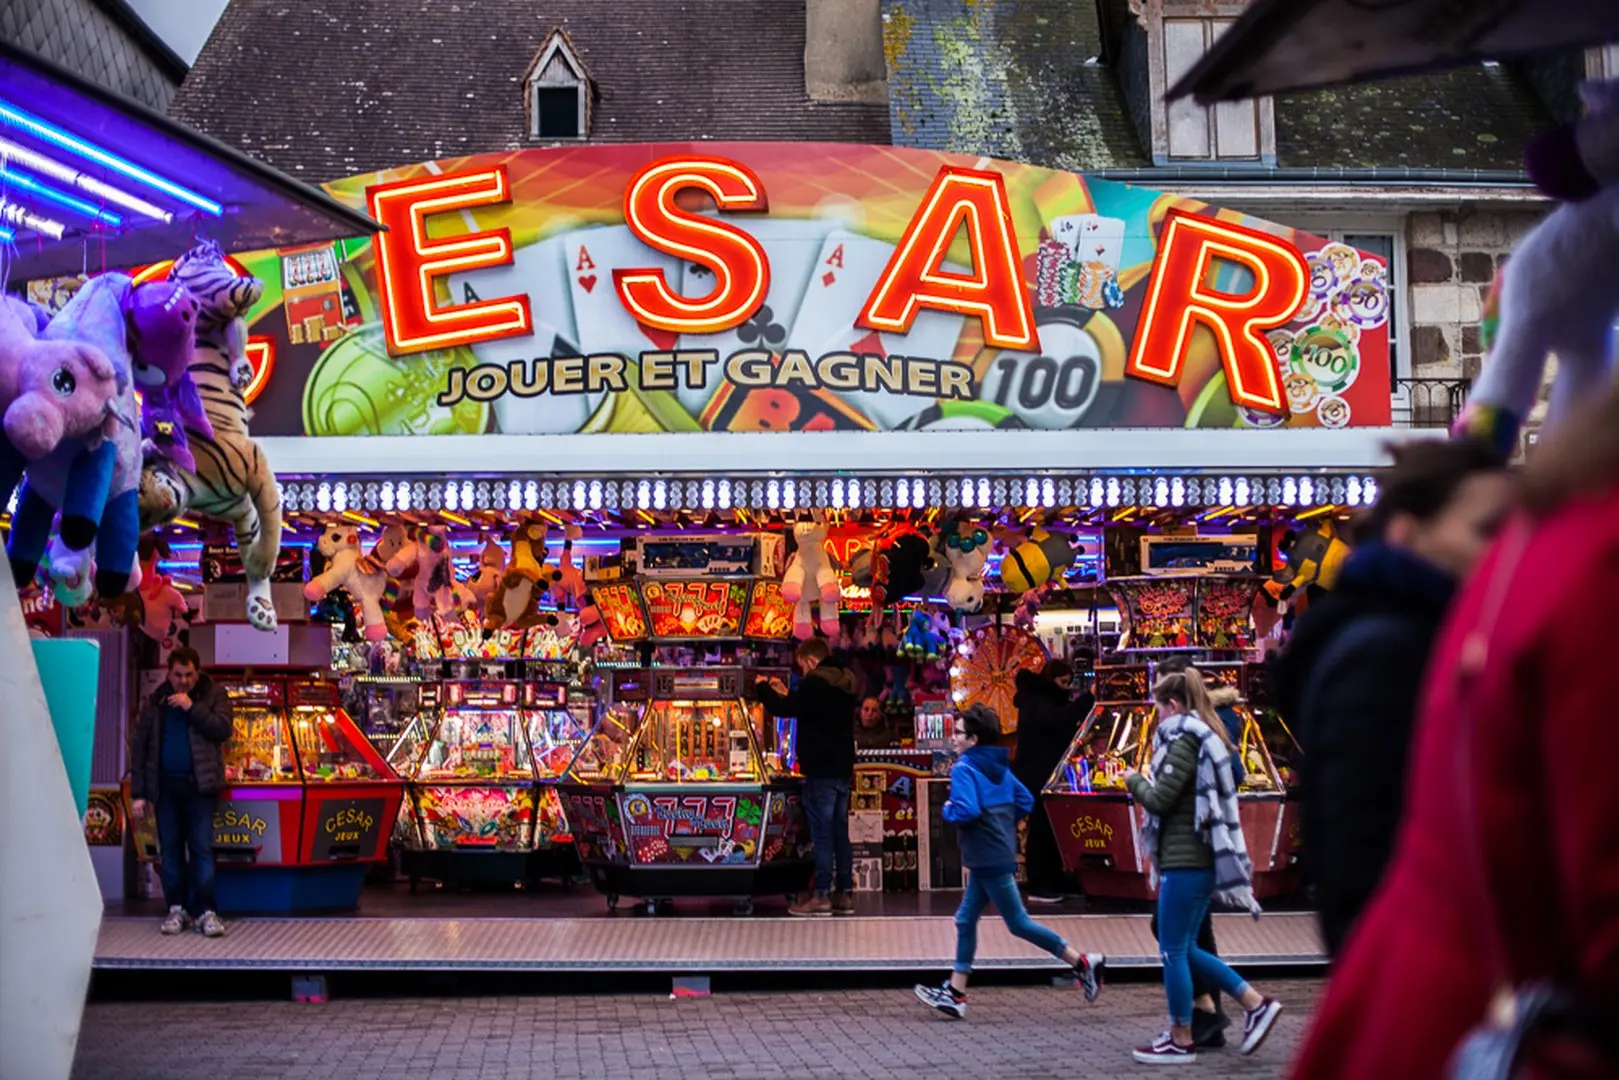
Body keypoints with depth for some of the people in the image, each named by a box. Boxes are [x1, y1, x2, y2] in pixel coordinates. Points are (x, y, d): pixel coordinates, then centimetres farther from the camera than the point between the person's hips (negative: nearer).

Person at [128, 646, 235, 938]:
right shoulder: (155, 703, 5)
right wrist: (138, 793, 0)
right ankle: (176, 908, 14)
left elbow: (223, 728, -12)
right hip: (165, 784, 2)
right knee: (170, 848, 6)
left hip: (199, 783, -2)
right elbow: (139, 747, 5)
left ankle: (204, 910, 0)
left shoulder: (214, 695, 2)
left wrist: (192, 707, -18)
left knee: (201, 847, -3)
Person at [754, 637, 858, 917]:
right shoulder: (845, 682, 14)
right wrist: (786, 694, 24)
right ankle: (845, 894, 11)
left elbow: (784, 709, -14)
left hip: (821, 770, -8)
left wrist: (763, 689, 3)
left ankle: (822, 896, -5)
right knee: (839, 832, 10)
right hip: (842, 768, 8)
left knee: (822, 833, -6)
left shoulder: (815, 682, -13)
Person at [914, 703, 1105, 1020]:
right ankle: (955, 994, 16)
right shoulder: (998, 767, 11)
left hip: (989, 860, -10)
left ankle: (1083, 962, 2)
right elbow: (1025, 801, 15)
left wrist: (947, 810, -8)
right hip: (986, 860, 10)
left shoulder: (964, 770, -16)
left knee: (1019, 923, -2)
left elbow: (966, 811, -28)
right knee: (966, 920, 13)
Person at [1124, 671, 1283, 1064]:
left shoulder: (1184, 741, -13)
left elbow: (1159, 800, -17)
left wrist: (1133, 780, 1)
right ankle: (1255, 1004, 14)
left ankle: (1180, 1040, 6)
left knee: (1173, 950, 0)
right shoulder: (1207, 738, 16)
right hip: (1201, 858, 10)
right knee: (1184, 949, 16)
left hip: (1185, 860, -10)